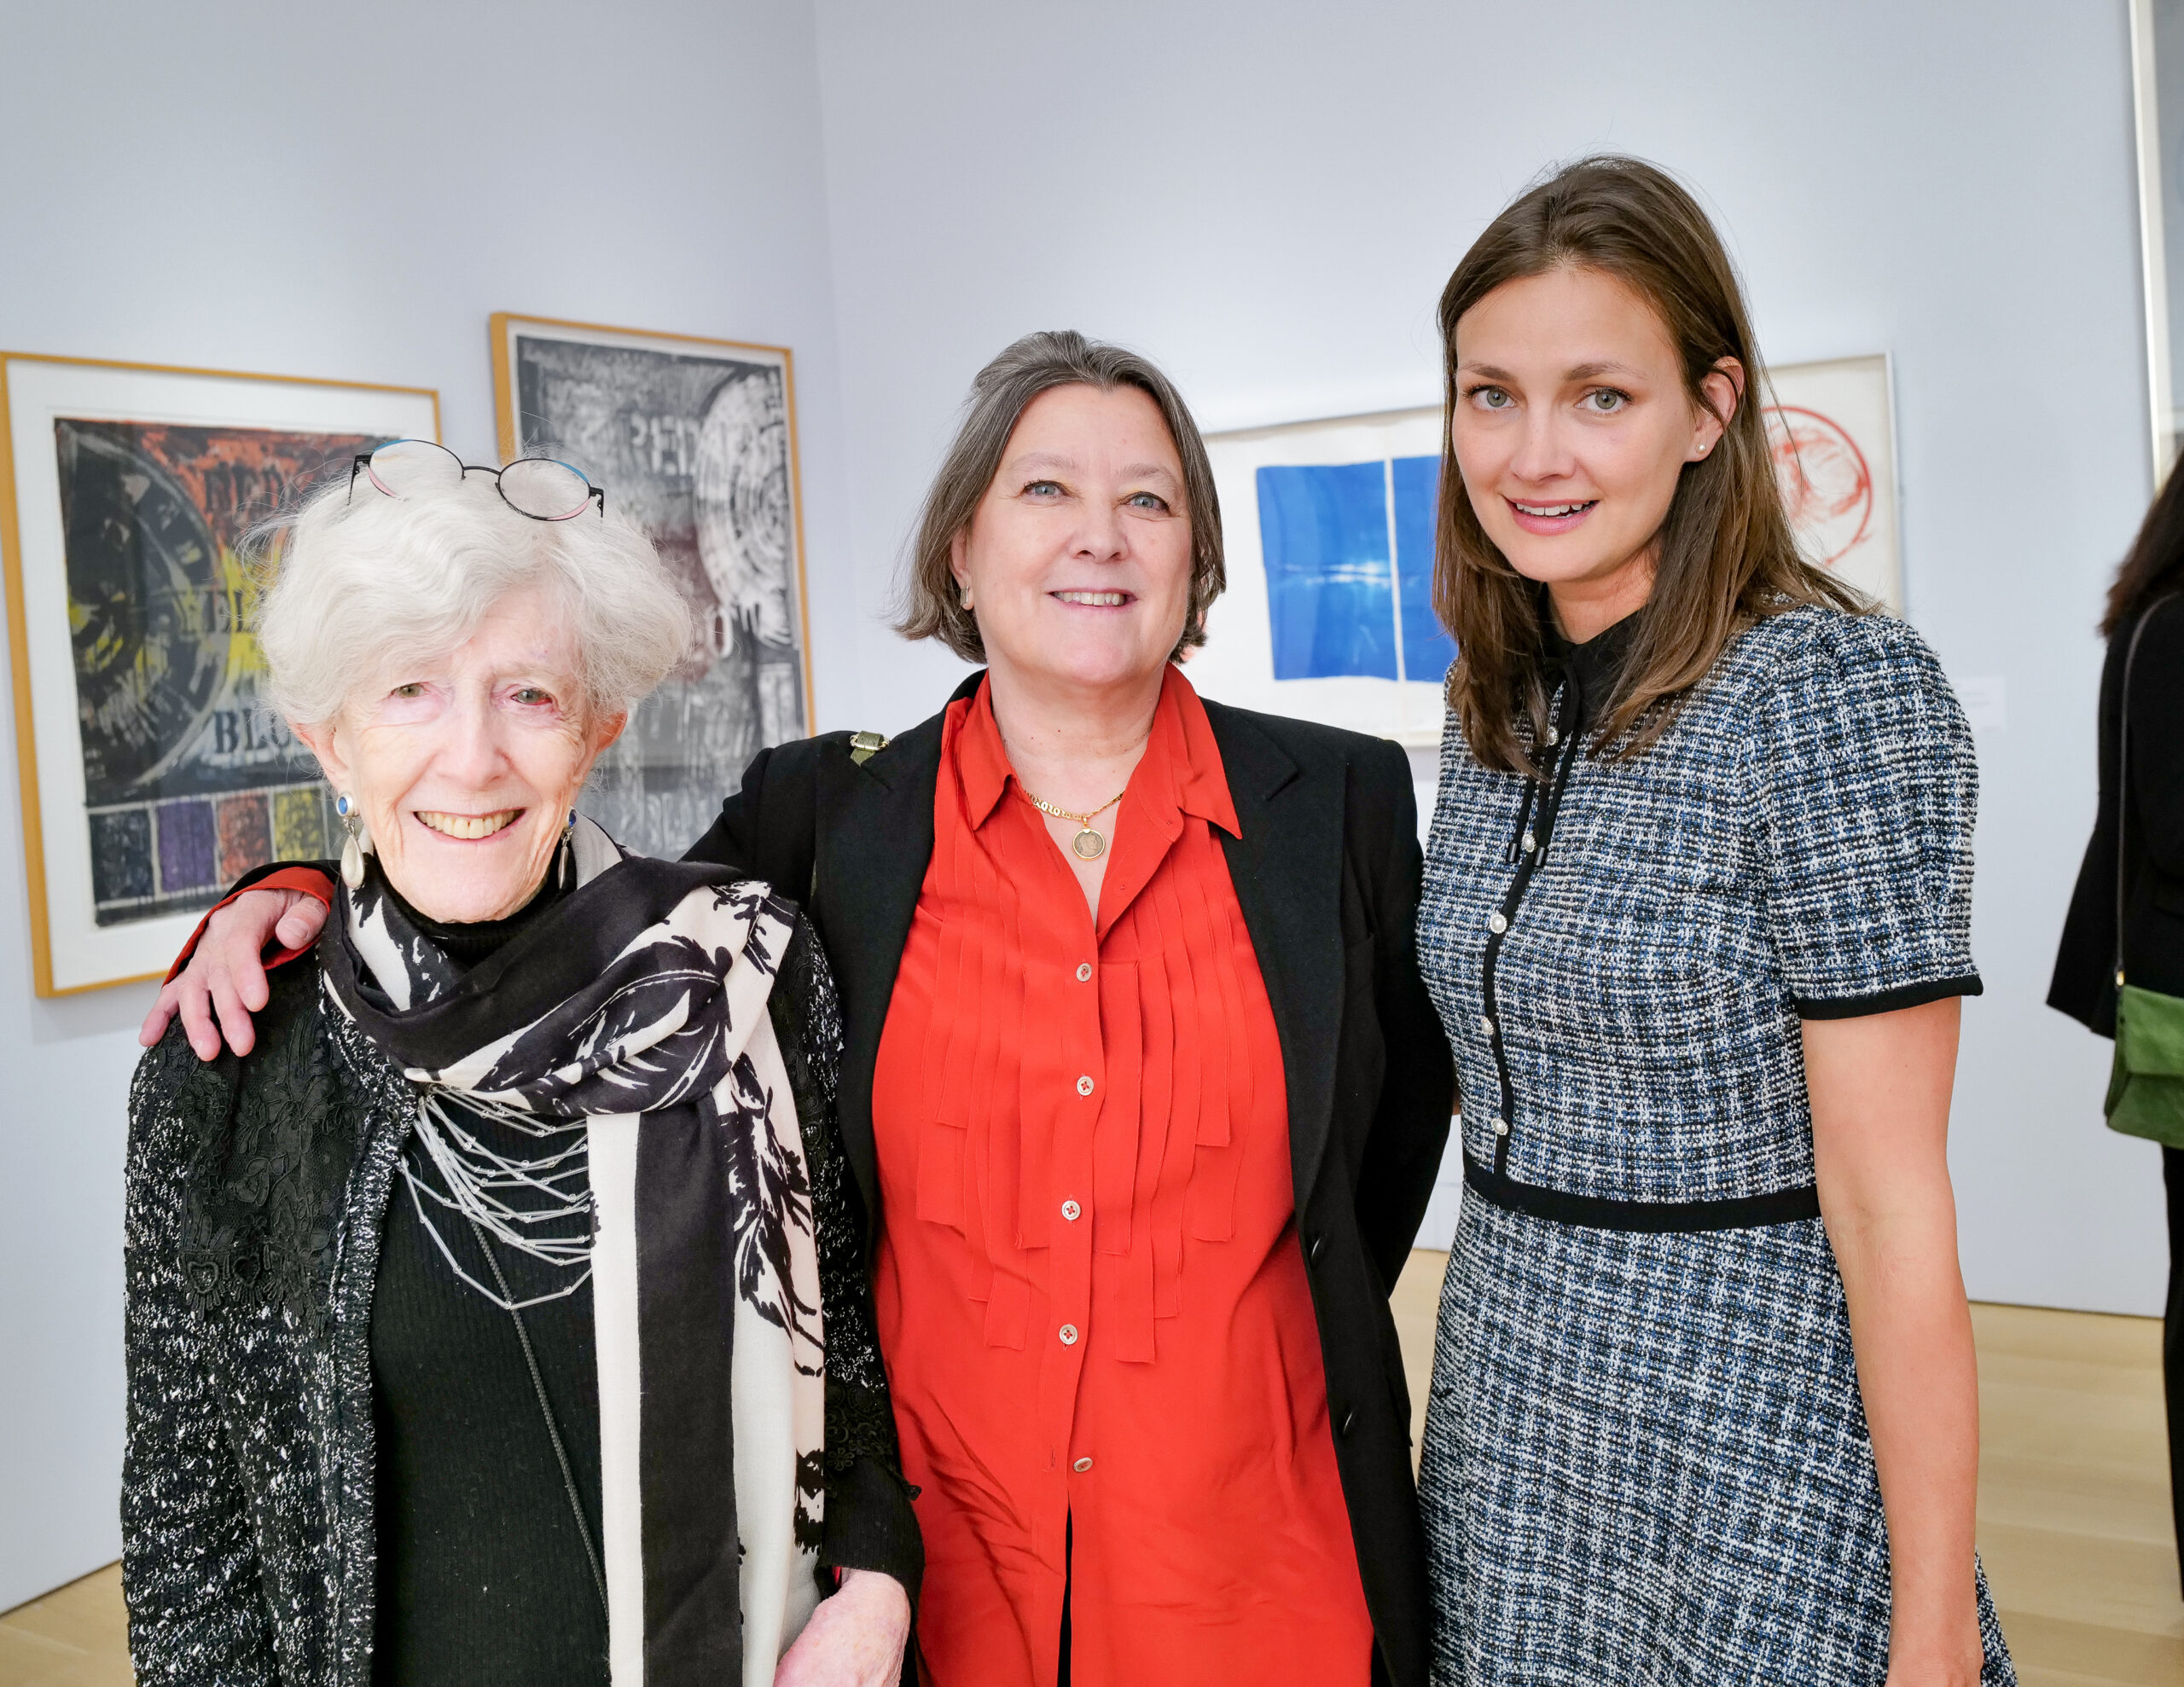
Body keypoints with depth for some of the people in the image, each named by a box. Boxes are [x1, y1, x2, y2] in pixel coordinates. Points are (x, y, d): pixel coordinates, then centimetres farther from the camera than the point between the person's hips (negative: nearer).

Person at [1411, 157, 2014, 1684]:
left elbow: (1889, 1200, -18)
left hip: (1754, 1445, -6)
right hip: (1510, 1421, 7)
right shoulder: (1497, 707, 4)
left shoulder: (1838, 691, -17)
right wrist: (1491, 1360, 13)